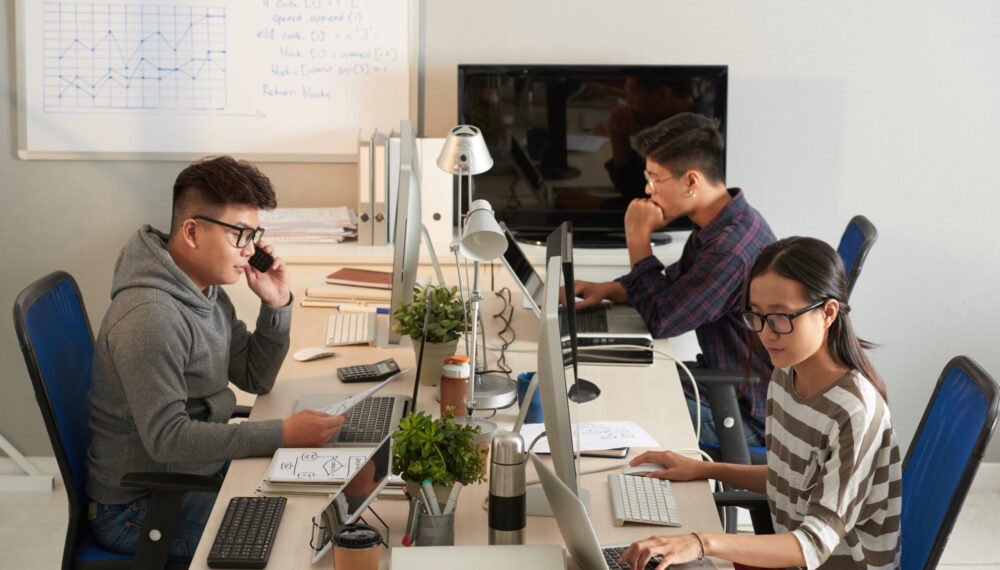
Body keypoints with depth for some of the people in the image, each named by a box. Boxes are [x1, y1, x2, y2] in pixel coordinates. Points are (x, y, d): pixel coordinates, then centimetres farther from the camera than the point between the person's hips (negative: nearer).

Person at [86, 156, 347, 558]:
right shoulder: (149, 317, -27)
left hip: (202, 469, 9)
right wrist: (283, 435, -32)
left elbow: (256, 379, 13)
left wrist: (276, 305, -4)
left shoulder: (205, 290, 5)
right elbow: (166, 437, -30)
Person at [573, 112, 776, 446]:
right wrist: (606, 290, 2)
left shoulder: (732, 248, -30)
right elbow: (673, 282, 20)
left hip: (748, 417, -10)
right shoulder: (717, 225, 4)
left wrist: (638, 237, -13)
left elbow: (661, 320, -22)